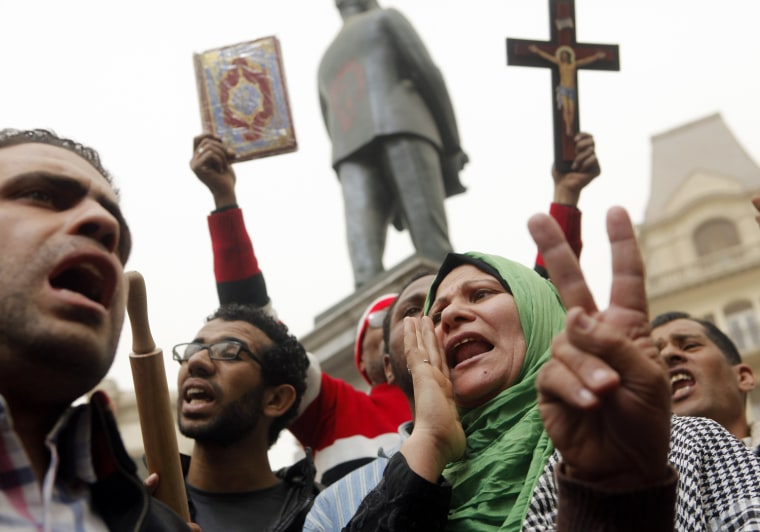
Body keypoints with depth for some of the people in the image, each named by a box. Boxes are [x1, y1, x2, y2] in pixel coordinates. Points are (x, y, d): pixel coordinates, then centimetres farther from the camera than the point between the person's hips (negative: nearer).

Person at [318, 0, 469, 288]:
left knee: (366, 266, -16)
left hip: (352, 155, 4)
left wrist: (392, 202, 27)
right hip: (401, 130, -4)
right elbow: (428, 74, 5)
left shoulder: (327, 62, 37)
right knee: (433, 259, -16)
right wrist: (453, 146, 7)